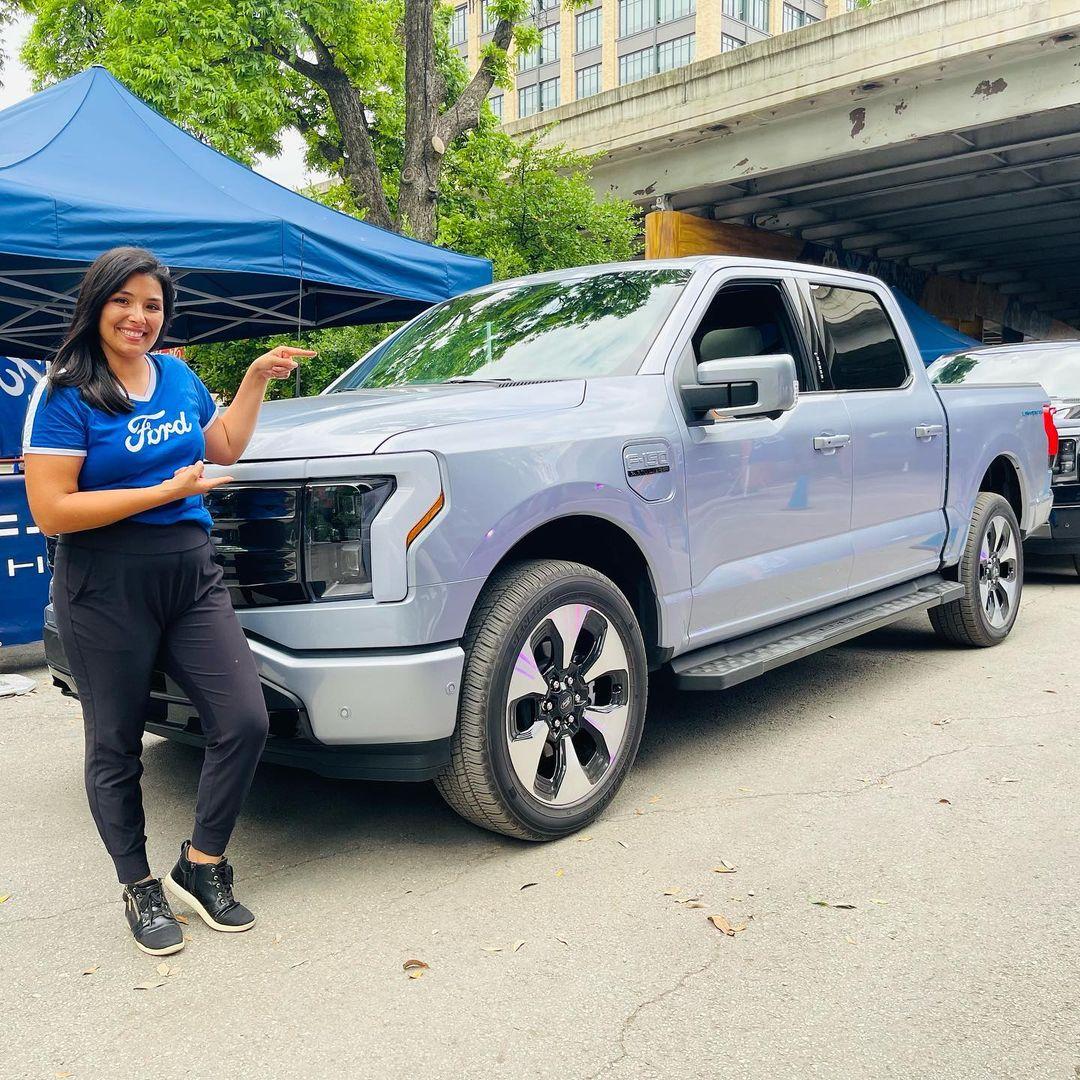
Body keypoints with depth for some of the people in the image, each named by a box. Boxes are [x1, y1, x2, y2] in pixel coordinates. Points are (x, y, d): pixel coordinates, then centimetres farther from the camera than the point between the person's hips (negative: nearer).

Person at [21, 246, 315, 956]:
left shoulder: (178, 376, 10)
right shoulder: (65, 394, -8)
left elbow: (225, 446, 25)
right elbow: (50, 511, -15)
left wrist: (258, 378, 15)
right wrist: (166, 491, -16)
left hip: (191, 574, 5)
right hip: (106, 591, -5)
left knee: (245, 720, -4)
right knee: (116, 746, 8)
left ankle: (201, 866, 16)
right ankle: (140, 888, 28)